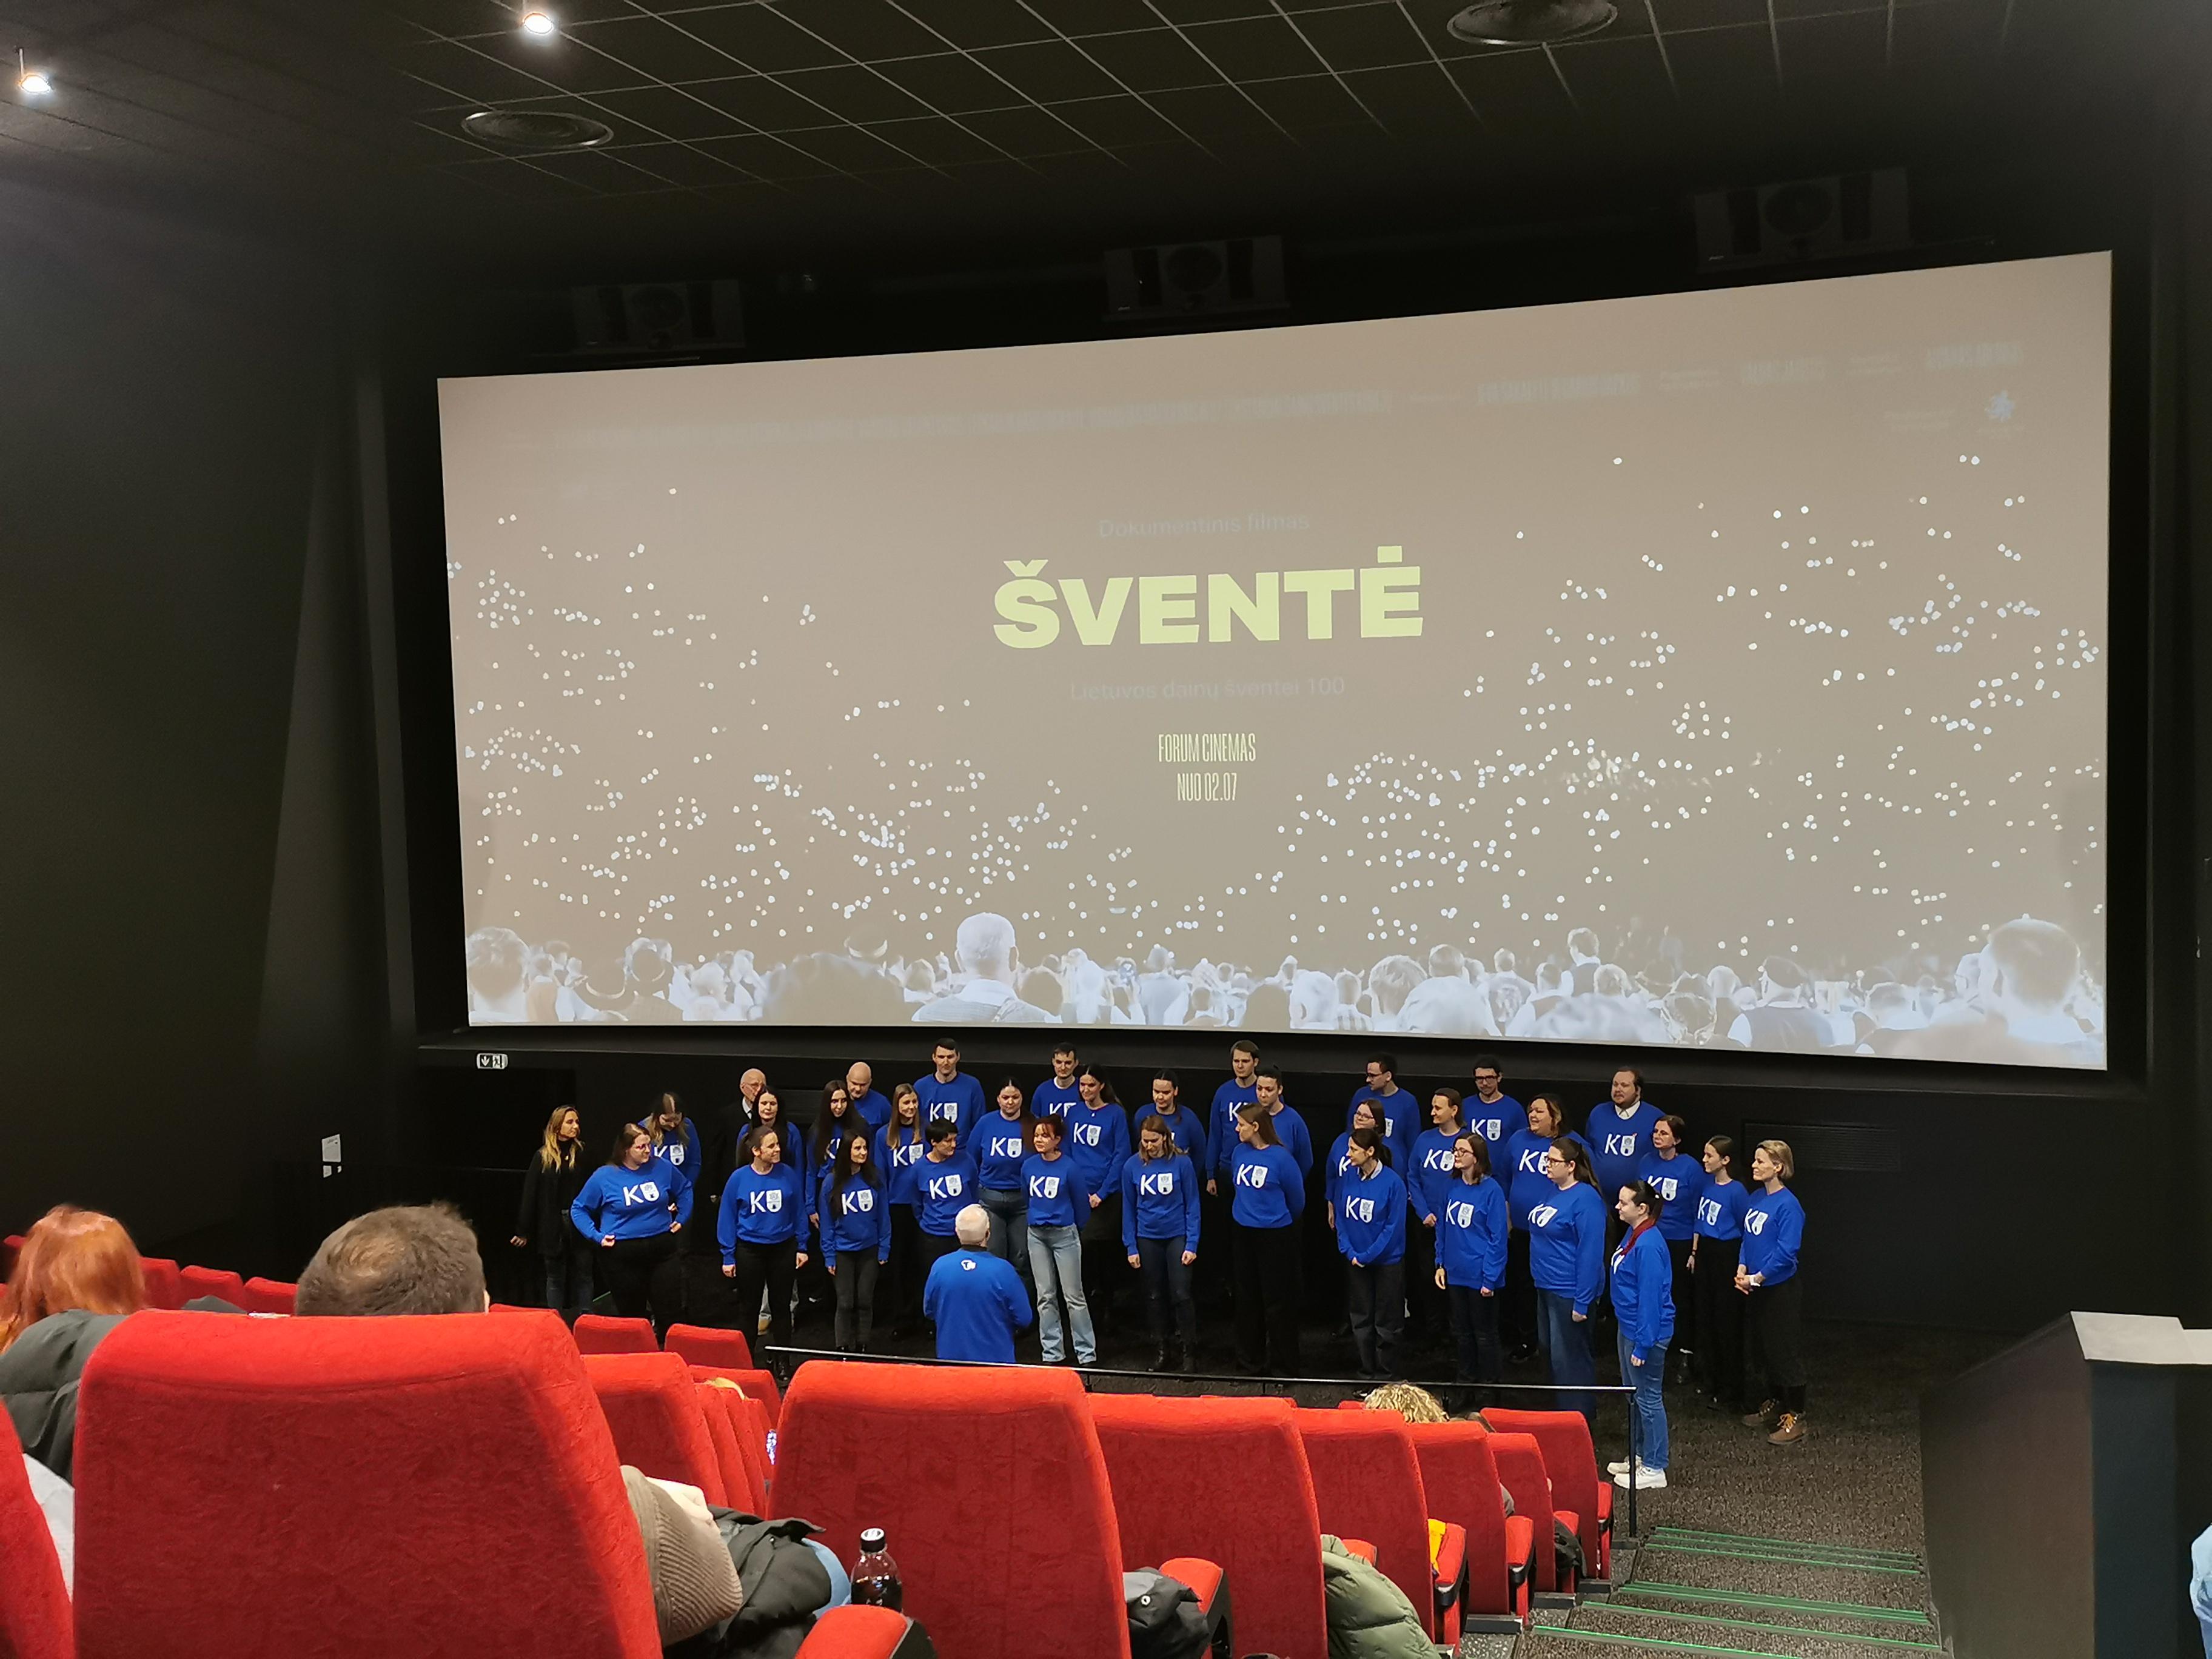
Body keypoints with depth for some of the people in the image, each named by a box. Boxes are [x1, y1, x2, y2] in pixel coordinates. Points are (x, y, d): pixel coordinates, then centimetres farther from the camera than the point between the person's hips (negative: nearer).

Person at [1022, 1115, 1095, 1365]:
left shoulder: (1069, 1167, -13)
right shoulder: (1029, 1166, 1)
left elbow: (1081, 1202, -2)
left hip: (1064, 1234, -5)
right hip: (1036, 1235, 5)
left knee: (1074, 1296, -1)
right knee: (1045, 1297, 9)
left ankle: (1087, 1354, 5)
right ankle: (1052, 1353, 16)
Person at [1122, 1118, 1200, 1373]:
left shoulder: (1181, 1164, -9)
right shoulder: (1132, 1167, -3)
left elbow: (1192, 1205, -5)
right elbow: (1129, 1209, 3)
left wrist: (1192, 1244, -10)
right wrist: (1131, 1247, 0)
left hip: (1178, 1236, -2)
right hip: (1148, 1239, 2)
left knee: (1181, 1294, -5)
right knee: (1155, 1295, 11)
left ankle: (1190, 1351, 6)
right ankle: (1159, 1349, 23)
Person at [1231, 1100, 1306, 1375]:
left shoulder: (1281, 1157, -15)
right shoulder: (1240, 1152, 0)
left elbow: (1297, 1200, -4)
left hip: (1275, 1236, -6)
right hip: (1244, 1233, 6)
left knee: (1277, 1301, 2)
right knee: (1247, 1298, 14)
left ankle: (1285, 1366, 14)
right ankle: (1250, 1360, 28)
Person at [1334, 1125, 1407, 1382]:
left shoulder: (1392, 1182, -18)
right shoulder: (1349, 1177, -5)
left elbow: (1394, 1226, -16)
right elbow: (1341, 1217, 2)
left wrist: (1367, 1256, -15)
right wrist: (1350, 1252, -8)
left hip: (1387, 1260, -4)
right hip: (1356, 1262, 5)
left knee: (1386, 1322, 6)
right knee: (1361, 1319, 13)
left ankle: (1385, 1375, 19)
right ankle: (1365, 1373, 25)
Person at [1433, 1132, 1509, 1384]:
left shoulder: (1491, 1190, -13)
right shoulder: (1449, 1188, 4)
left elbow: (1498, 1237, -13)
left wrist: (1490, 1278, -15)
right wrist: (1440, 1264, 6)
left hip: (1480, 1276, -6)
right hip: (1455, 1274, 6)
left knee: (1485, 1334, 6)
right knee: (1461, 1332, 17)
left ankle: (1491, 1383, 20)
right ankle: (1466, 1380, 32)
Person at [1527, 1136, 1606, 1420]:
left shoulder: (1585, 1199, -20)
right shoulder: (1554, 1191, 9)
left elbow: (1591, 1253, -22)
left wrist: (1582, 1303, -22)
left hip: (1568, 1292, -10)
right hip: (1546, 1287, 10)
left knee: (1568, 1358, -1)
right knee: (1550, 1352, 19)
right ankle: (1562, 1410, 33)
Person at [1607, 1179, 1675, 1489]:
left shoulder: (1648, 1245, -25)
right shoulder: (1633, 1235, 5)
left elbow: (1650, 1298, -24)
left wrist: (1641, 1346, -22)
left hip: (1647, 1331, -10)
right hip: (1628, 1327, 10)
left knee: (1648, 1398, 2)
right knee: (1633, 1395, 21)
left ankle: (1654, 1469, 14)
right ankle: (1640, 1456, 35)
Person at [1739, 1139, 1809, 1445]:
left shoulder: (1788, 1205, -18)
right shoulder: (1756, 1198, 7)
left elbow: (1787, 1251, -21)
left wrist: (1758, 1276, -18)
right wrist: (1742, 1270, -2)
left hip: (1781, 1288, -8)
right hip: (1756, 1287, 8)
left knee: (1786, 1351, -1)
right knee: (1761, 1347, 17)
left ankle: (1795, 1417, 7)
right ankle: (1774, 1404, 32)